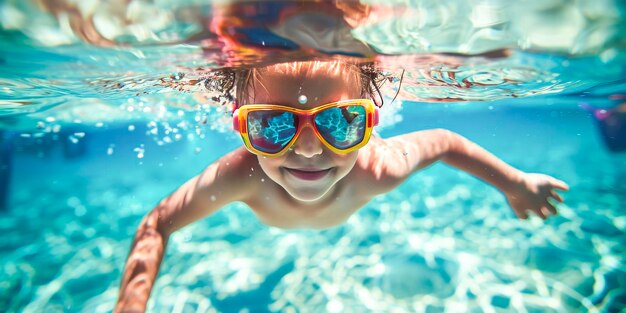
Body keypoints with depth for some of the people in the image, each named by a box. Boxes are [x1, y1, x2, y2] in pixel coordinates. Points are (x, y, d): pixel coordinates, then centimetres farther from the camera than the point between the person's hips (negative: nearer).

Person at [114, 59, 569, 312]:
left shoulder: (379, 170, -47)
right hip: (267, 181, 0)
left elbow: (445, 141, -27)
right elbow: (156, 225, -33)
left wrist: (517, 184, -15)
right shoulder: (240, 176, -49)